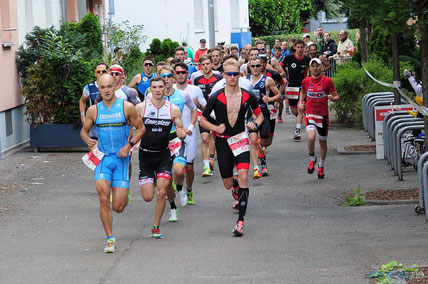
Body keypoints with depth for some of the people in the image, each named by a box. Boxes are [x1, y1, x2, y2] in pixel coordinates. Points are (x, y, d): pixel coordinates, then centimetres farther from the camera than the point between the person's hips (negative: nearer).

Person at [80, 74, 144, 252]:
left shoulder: (127, 108, -2)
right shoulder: (93, 110, 4)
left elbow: (140, 128, 7)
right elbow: (84, 131, 16)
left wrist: (129, 145, -8)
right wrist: (89, 142, -7)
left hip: (121, 159, -1)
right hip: (102, 158, 1)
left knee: (118, 207, -3)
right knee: (104, 199, -17)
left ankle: (124, 194, 36)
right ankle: (110, 239, -5)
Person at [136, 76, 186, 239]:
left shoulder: (173, 109, -2)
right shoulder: (141, 107, -5)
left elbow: (181, 132, 4)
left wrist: (181, 134, -19)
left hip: (163, 154, 0)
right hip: (145, 154, 0)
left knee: (161, 193, -12)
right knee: (148, 197, -3)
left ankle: (156, 227, 4)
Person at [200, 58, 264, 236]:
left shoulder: (247, 96, -3)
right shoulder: (216, 97, -7)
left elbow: (259, 115, 12)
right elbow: (203, 120, 3)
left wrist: (255, 124, -10)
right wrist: (216, 128, -16)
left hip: (240, 139, 0)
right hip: (222, 141, 1)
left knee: (243, 176, -20)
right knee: (228, 184, 6)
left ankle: (241, 221, -19)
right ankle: (239, 189, 48)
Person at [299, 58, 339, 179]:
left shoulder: (327, 81, -6)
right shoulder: (306, 81, 1)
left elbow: (337, 97, -1)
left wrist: (332, 98, -23)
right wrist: (301, 103, 8)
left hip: (323, 115, 0)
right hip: (309, 114, 0)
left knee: (323, 142, 11)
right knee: (311, 138, -24)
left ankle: (321, 166, 32)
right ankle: (312, 159, 4)